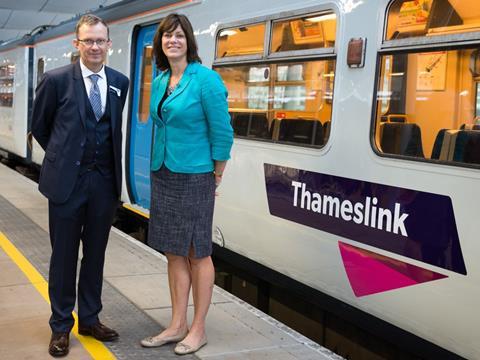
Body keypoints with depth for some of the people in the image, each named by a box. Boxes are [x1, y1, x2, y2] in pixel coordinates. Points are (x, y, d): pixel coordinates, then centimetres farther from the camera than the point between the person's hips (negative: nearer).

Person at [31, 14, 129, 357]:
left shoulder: (120, 82, 5)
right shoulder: (56, 79, -7)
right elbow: (40, 126, 6)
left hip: (105, 181, 3)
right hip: (67, 181, -3)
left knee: (95, 255, 14)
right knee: (64, 256, 7)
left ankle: (90, 318, 29)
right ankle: (61, 326, 21)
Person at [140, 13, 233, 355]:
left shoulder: (206, 79, -12)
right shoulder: (159, 82, 8)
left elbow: (222, 133, -12)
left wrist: (215, 178, -7)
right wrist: (161, 169, 13)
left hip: (193, 178, -7)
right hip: (163, 176, 7)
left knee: (197, 253, 4)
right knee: (174, 252, 12)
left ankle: (198, 330, 16)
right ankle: (177, 325, 23)